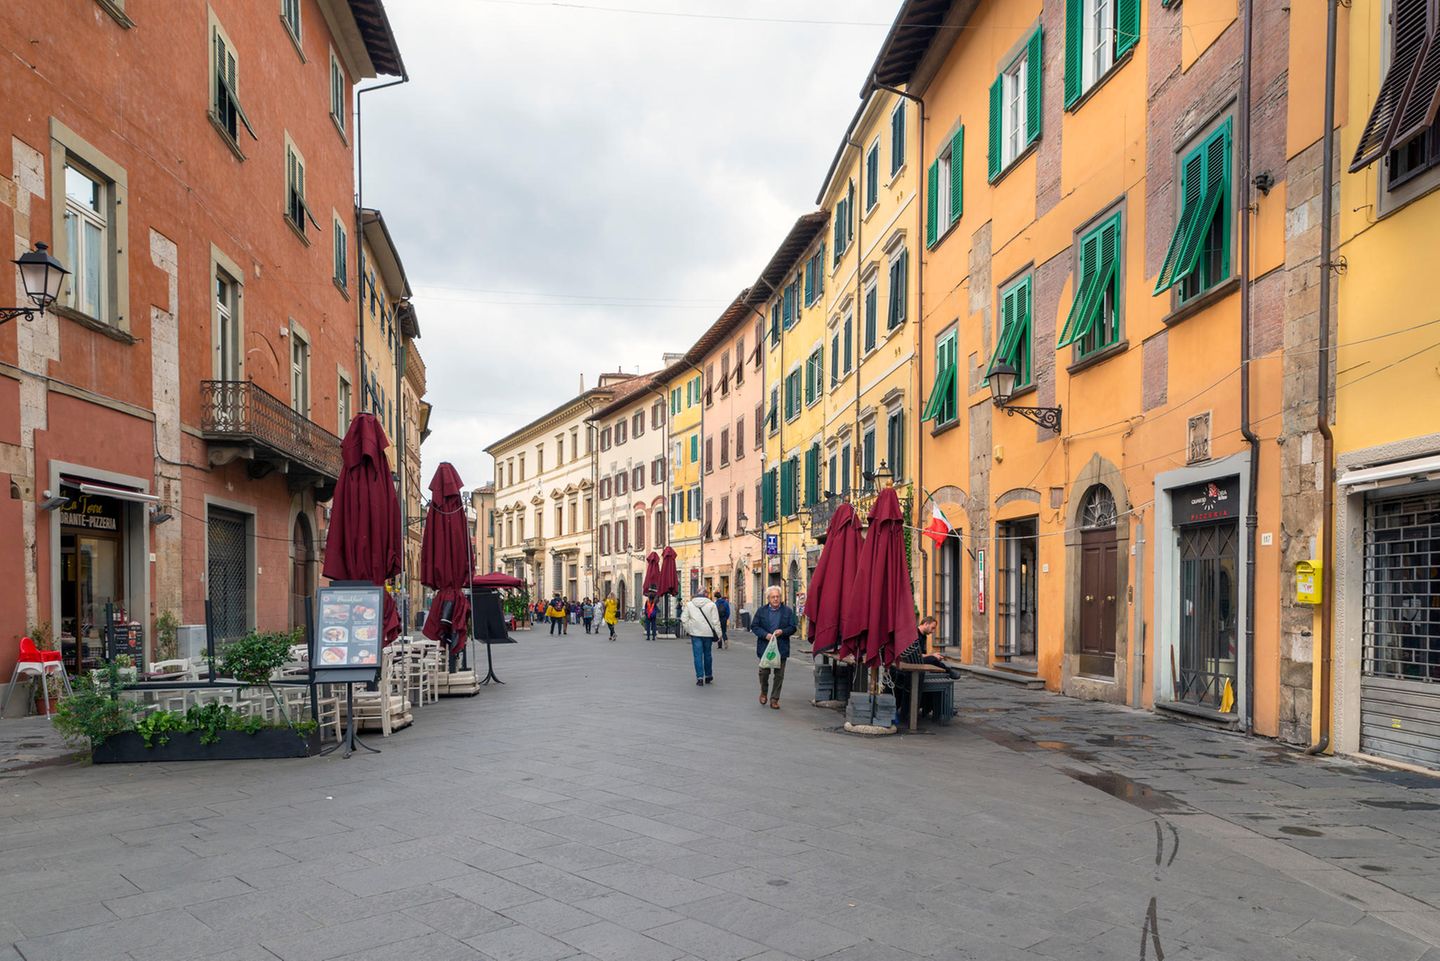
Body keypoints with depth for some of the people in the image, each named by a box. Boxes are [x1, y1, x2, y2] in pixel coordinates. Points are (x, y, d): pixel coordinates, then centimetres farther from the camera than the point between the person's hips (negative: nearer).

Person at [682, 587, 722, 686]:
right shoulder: (711, 605, -3)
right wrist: (717, 633, -1)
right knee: (707, 654, 15)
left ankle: (700, 677, -4)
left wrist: (688, 629, 11)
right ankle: (708, 676, 26)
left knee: (698, 655, 2)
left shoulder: (689, 604, 2)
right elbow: (715, 621, -6)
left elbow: (684, 619, 1)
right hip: (708, 633, 0)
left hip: (695, 633, 0)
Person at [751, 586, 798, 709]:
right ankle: (764, 692, 30)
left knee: (779, 674, 2)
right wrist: (765, 635, -12)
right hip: (765, 647, 0)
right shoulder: (761, 611, 5)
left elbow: (793, 627, 3)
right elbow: (754, 626, 2)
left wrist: (782, 631, -15)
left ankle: (774, 699, 13)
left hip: (781, 648, 0)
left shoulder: (787, 611, 4)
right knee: (764, 671, 3)